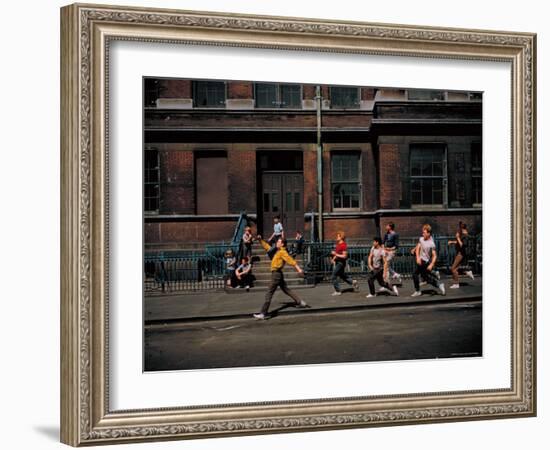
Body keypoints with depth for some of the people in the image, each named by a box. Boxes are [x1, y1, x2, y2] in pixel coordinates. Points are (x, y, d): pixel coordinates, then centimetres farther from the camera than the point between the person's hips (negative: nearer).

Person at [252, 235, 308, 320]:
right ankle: (300, 302, 26)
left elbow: (291, 260, -21)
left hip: (276, 274, -10)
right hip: (277, 274, 10)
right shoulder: (277, 251, 15)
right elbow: (267, 247, 25)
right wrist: (260, 240, 18)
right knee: (286, 290, 20)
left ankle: (263, 314, -14)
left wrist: (298, 269, -28)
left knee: (269, 294, -11)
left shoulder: (282, 252, -12)